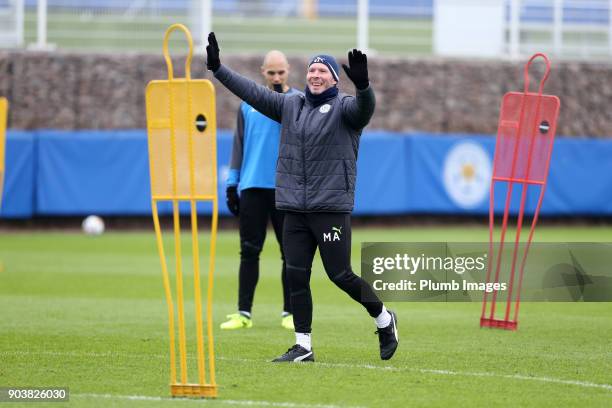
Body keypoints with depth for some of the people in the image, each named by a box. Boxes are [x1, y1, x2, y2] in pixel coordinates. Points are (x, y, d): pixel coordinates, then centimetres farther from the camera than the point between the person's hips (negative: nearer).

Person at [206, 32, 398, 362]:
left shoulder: (343, 108, -3)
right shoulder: (291, 105, 14)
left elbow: (364, 108, -24)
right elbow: (253, 92, 13)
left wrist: (362, 84, -46)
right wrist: (217, 68, 7)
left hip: (332, 208, -5)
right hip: (295, 210, 6)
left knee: (340, 275, -5)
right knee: (296, 275, 2)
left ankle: (384, 319, 17)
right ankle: (303, 347, 9)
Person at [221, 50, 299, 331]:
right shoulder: (249, 102, 12)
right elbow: (239, 143, 13)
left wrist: (281, 98, -16)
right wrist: (232, 183, 8)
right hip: (252, 186, 2)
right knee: (249, 251, 1)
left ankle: (290, 312, 7)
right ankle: (243, 313, 2)